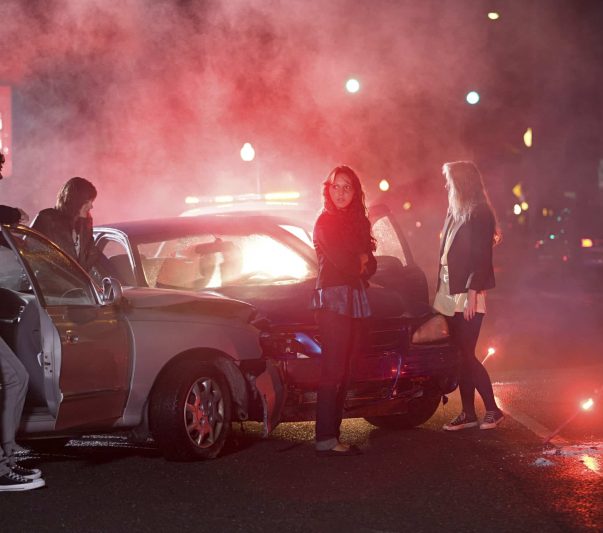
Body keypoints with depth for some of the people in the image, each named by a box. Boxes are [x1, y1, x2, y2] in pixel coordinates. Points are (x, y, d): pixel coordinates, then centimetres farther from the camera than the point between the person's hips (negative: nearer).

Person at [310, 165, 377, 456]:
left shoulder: (358, 222, 18)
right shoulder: (325, 222, -4)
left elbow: (370, 265, 14)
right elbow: (342, 262, -13)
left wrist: (359, 263, -5)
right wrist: (360, 260, 4)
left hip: (355, 301, 8)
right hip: (333, 300, -8)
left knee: (344, 372, 5)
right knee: (333, 370, -12)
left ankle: (333, 435, 7)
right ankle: (325, 440, -14)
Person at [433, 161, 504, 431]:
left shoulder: (480, 214, -10)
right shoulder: (454, 213, 15)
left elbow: (482, 258, -15)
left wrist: (473, 293, -21)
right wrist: (440, 292, 12)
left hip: (467, 296, -8)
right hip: (450, 294, 8)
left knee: (466, 356, -7)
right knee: (461, 357, 8)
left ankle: (493, 409, 3)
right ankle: (468, 413, 12)